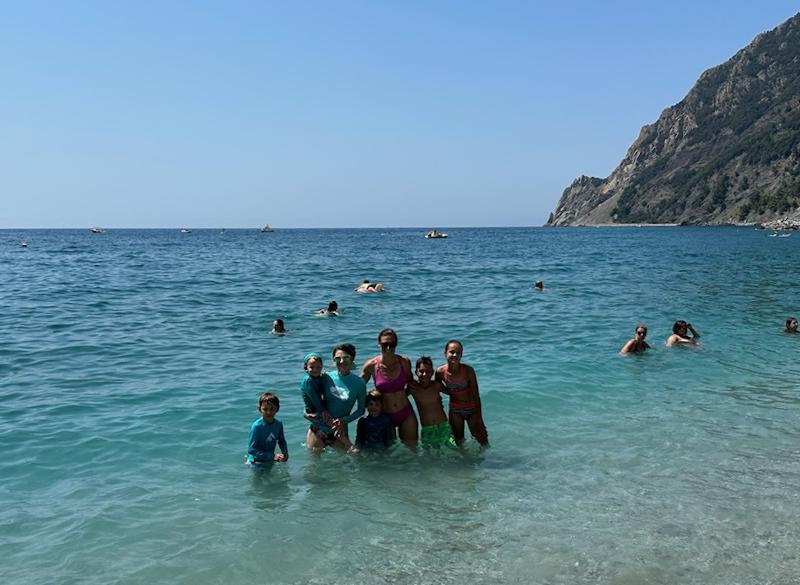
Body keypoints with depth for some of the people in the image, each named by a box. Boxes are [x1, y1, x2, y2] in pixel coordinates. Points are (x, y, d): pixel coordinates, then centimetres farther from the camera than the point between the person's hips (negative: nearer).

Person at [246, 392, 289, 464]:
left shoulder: (279, 424, -5)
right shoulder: (256, 426, -20)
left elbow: (281, 441, 13)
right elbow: (251, 449, -21)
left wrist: (285, 453, -7)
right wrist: (273, 456, -23)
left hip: (270, 461, 6)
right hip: (255, 462, -6)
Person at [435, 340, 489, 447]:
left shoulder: (468, 370, -23)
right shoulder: (440, 372, -17)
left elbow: (475, 395, -16)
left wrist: (479, 417, -14)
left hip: (472, 409, -2)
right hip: (455, 411, 2)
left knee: (482, 441, 3)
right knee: (458, 442, 15)